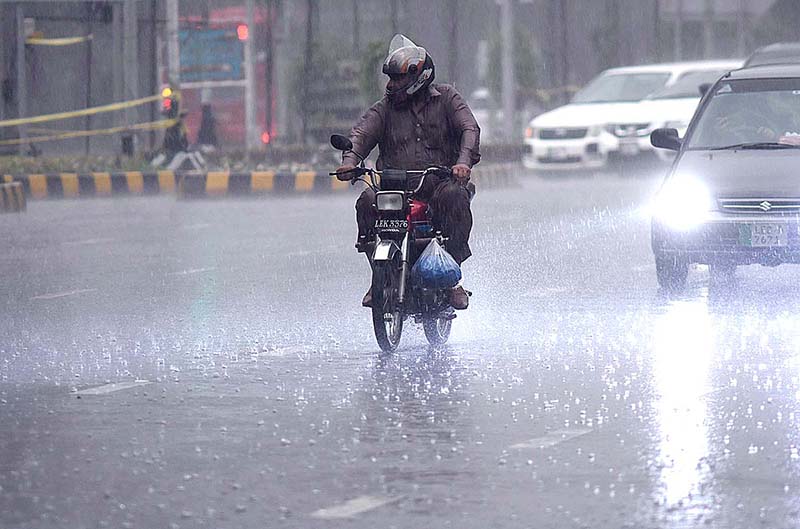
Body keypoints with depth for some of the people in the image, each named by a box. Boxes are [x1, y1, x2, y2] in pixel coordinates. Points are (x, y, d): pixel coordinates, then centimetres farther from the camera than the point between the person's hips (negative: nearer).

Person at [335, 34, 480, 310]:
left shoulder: (445, 98, 8)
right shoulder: (386, 106, 14)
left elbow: (469, 129, -6)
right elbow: (361, 133, -1)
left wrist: (464, 161, -26)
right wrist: (350, 160, -24)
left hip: (439, 180, -2)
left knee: (454, 197, -35)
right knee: (367, 202, -27)